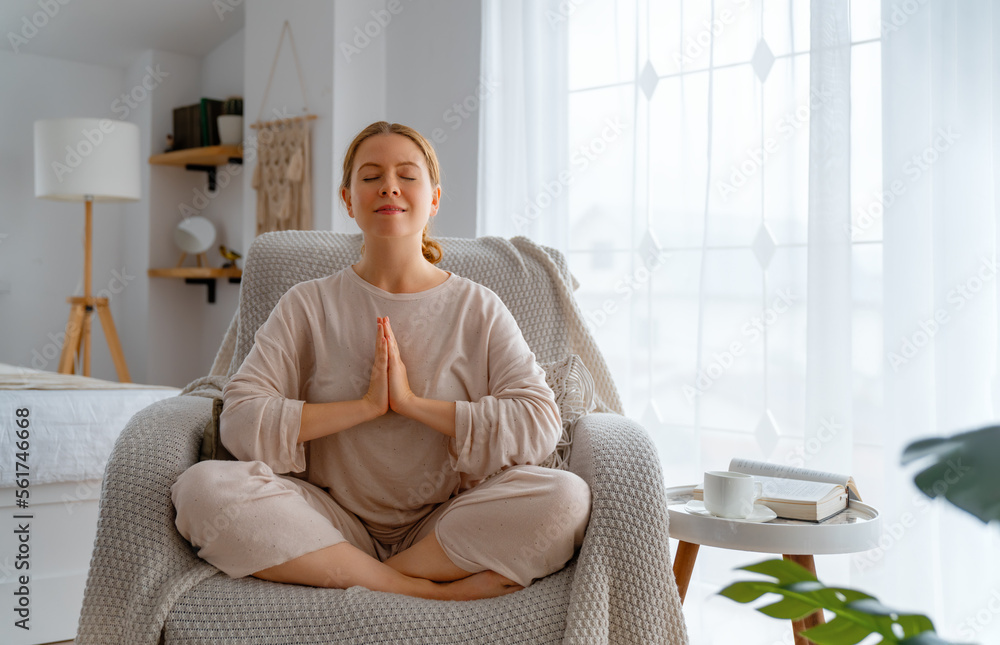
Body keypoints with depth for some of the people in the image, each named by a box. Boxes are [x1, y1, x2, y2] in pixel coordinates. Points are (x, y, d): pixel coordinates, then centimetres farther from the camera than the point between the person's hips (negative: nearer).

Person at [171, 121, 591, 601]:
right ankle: (432, 590, -23)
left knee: (567, 496, -28)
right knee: (203, 486, -27)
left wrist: (413, 403, -14)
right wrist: (366, 405, -14)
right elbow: (239, 421, -7)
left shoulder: (477, 308, 5)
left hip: (446, 525, 0)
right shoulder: (308, 305, 6)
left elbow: (540, 426, -9)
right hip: (334, 523, 1)